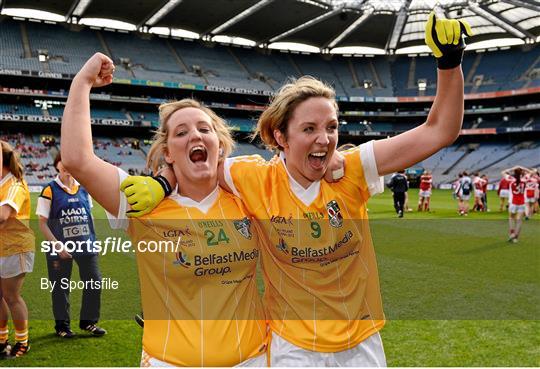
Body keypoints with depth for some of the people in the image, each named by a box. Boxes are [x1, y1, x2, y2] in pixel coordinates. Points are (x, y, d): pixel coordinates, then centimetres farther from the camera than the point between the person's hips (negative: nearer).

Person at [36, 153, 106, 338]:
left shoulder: (83, 188, 8)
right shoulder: (50, 190, -6)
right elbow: (42, 222, -7)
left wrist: (92, 239, 10)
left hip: (86, 244, 4)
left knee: (94, 282, 5)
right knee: (60, 287, 7)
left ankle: (88, 321, 23)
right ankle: (62, 325, 25)